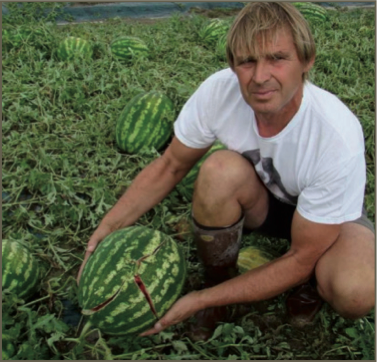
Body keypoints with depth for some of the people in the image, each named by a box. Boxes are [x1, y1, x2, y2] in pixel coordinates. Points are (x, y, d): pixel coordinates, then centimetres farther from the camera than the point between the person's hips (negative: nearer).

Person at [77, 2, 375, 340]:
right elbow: (170, 166, -12)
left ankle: (314, 283, 4)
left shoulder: (338, 138, -35)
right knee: (220, 170, -34)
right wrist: (107, 227, -22)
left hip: (331, 212, -2)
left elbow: (302, 259, -28)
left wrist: (201, 300, -31)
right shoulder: (219, 91, -28)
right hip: (260, 202, 3)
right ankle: (216, 279, -5)